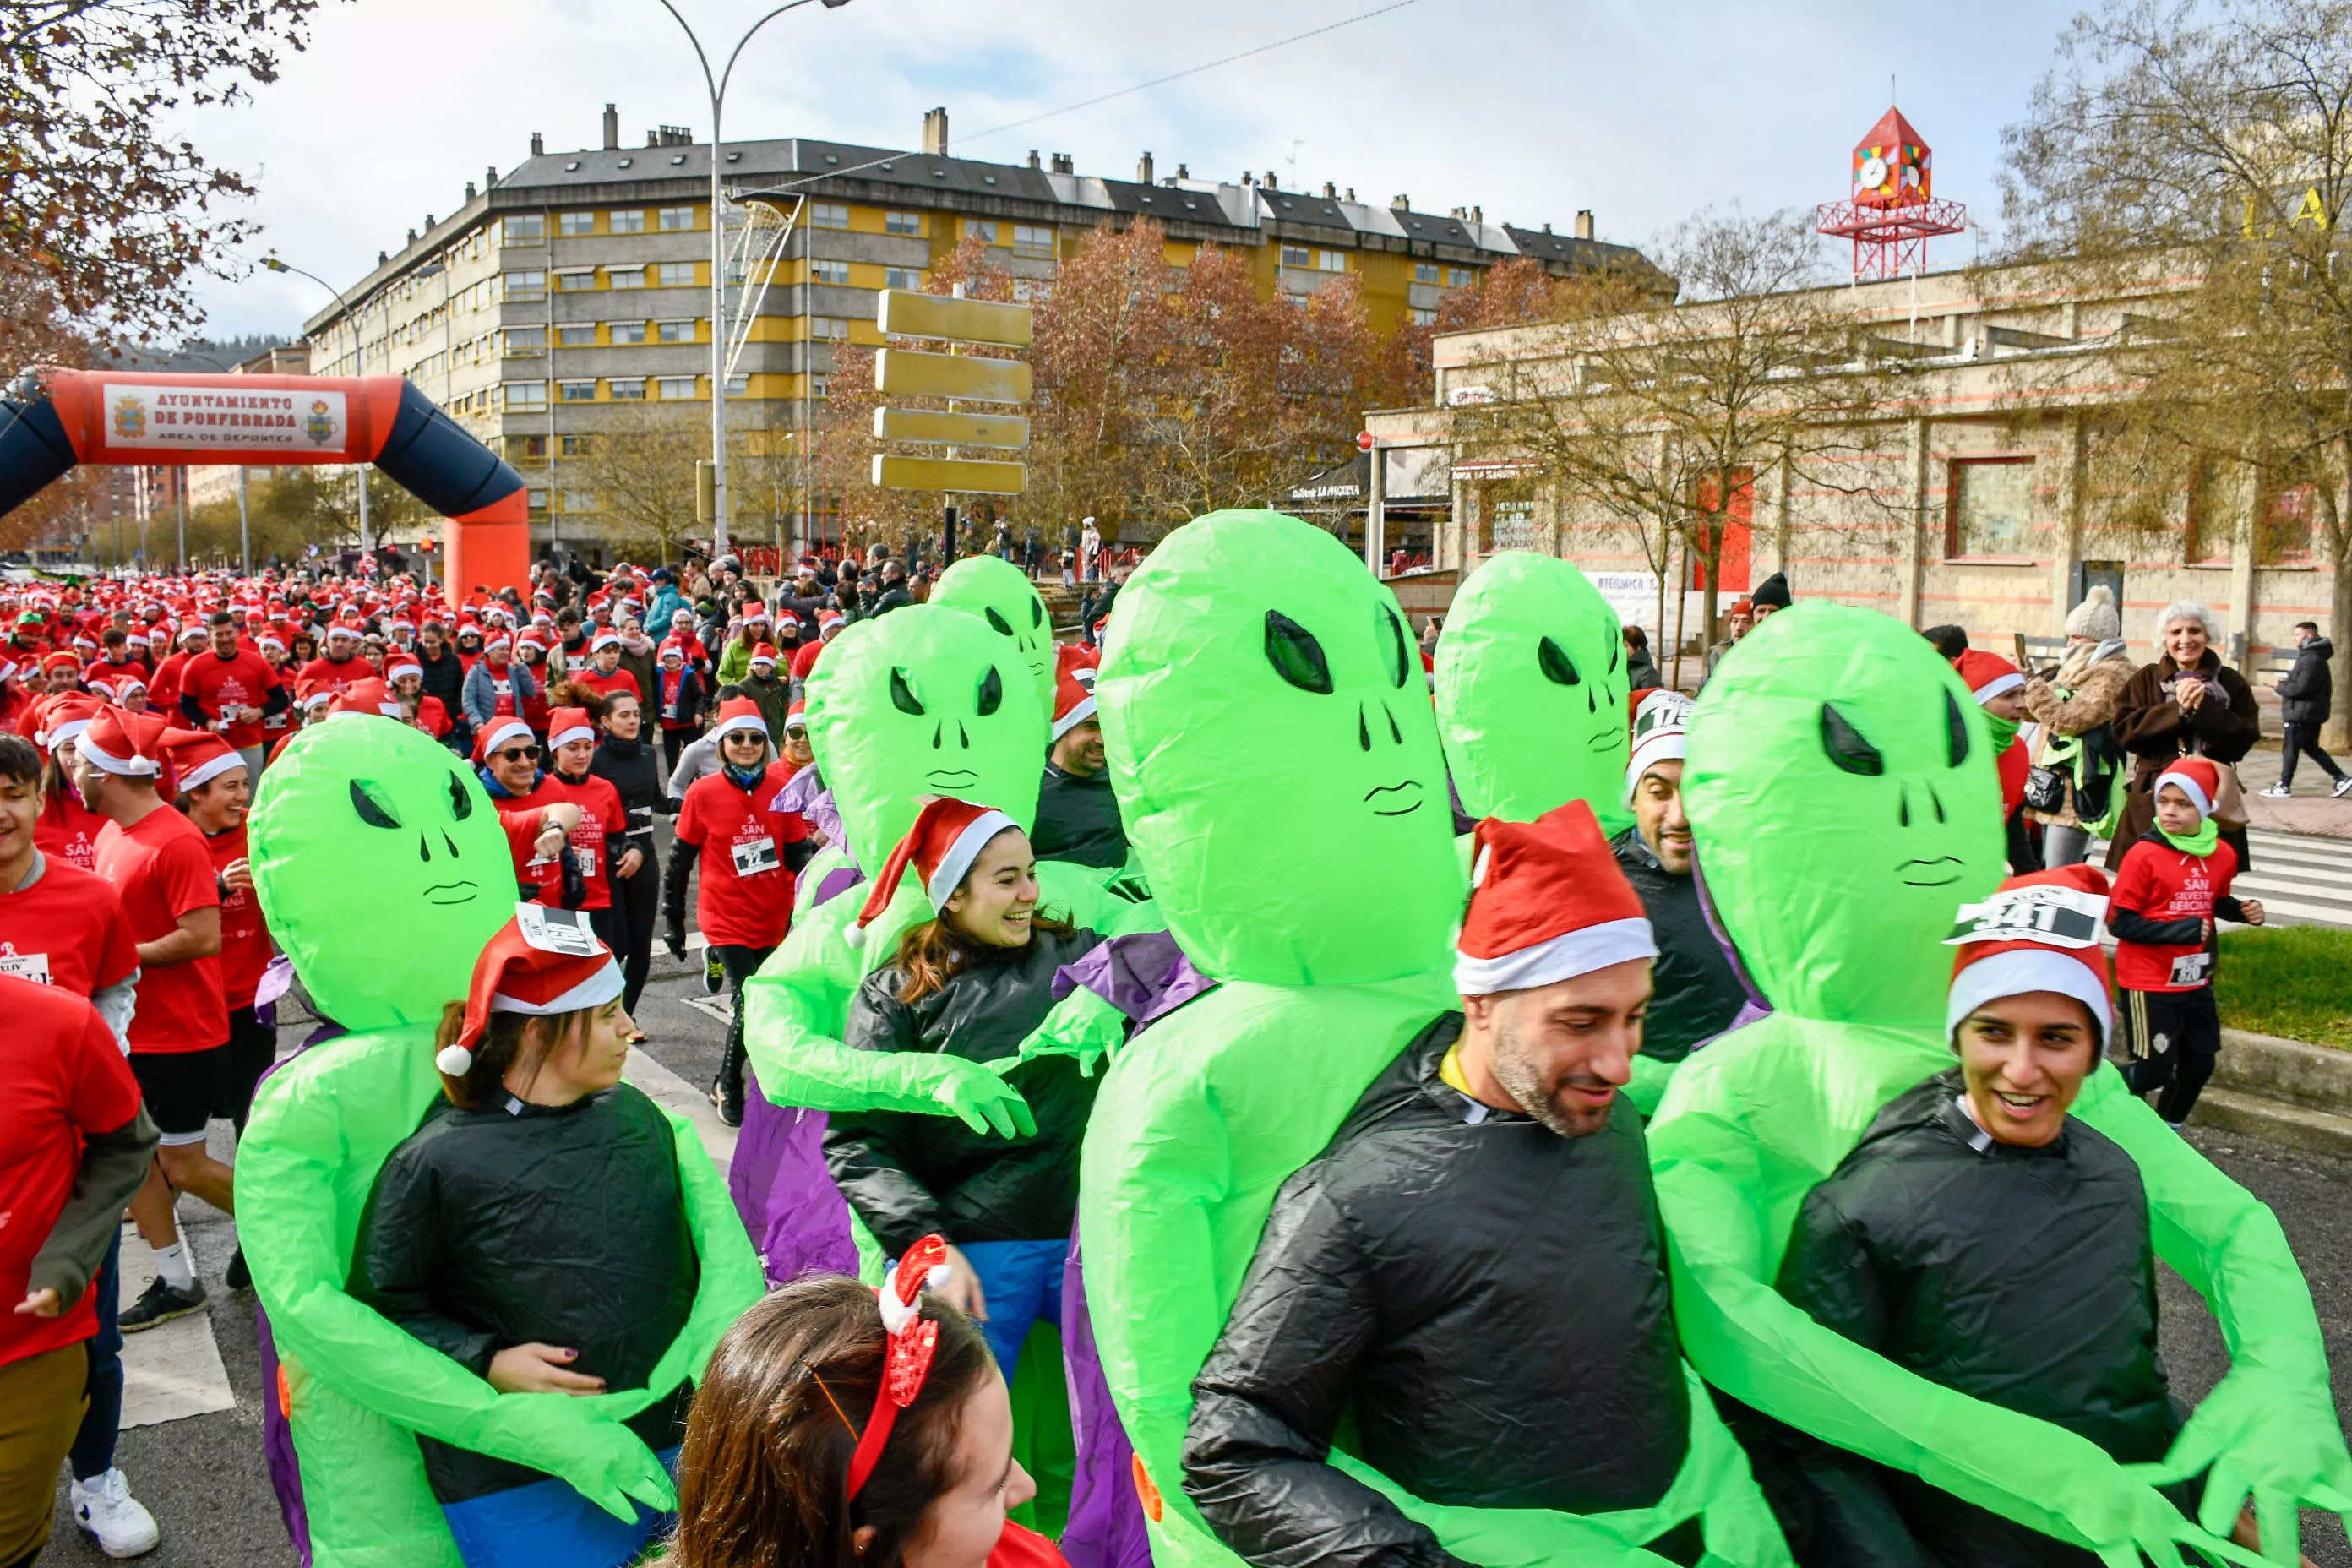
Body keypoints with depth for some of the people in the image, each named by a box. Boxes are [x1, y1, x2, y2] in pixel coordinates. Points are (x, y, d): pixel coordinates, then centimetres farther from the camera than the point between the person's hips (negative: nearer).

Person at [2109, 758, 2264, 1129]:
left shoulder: (2222, 855, 0)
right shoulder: (2144, 854, -16)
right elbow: (2120, 922, -16)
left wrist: (2243, 910, -3)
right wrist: (2184, 931, -22)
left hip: (2195, 982, 6)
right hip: (2149, 984, -6)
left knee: (2199, 1064, 14)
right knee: (2155, 1071, -3)